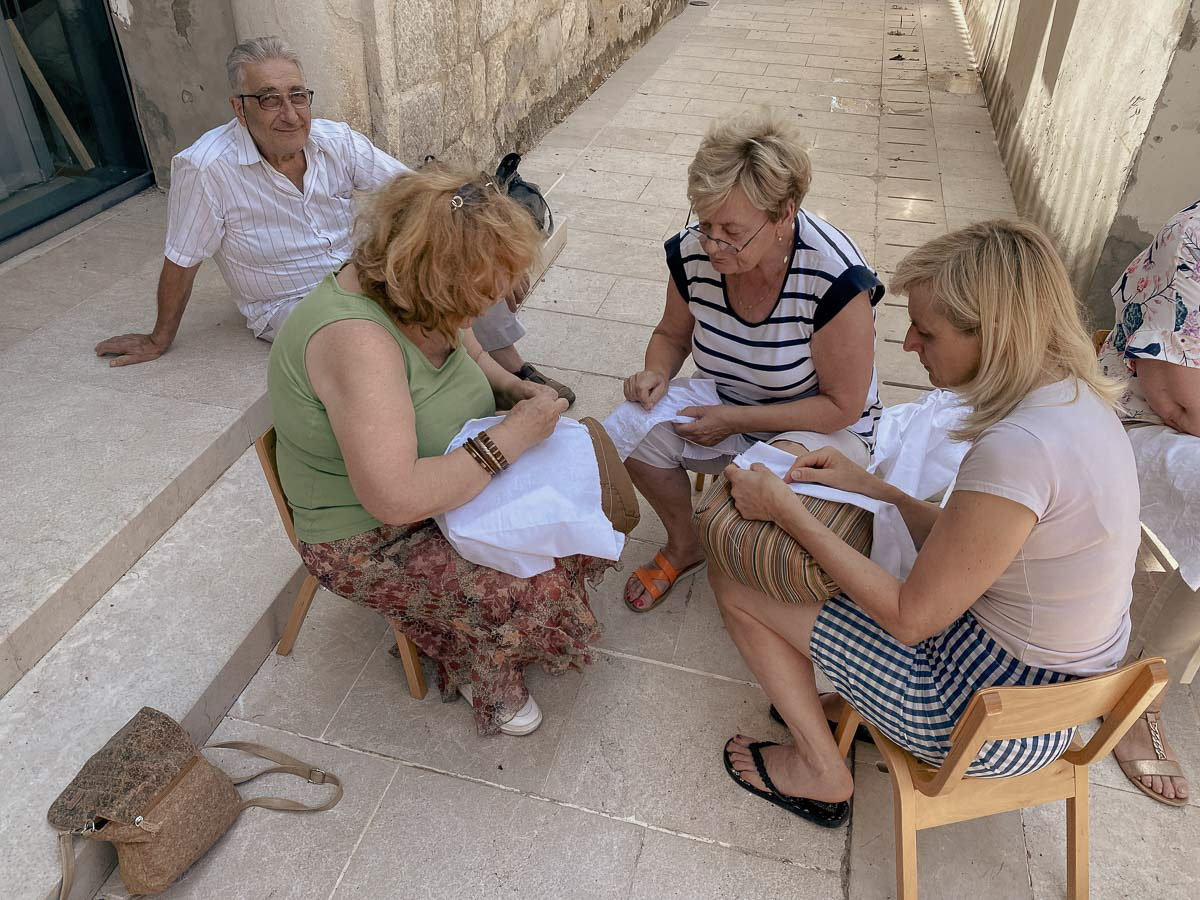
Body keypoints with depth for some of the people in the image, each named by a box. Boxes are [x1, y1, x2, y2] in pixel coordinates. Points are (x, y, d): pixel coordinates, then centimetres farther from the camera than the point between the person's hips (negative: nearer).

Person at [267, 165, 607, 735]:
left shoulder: (420, 301, -7)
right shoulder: (355, 339, -34)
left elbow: (470, 355, 16)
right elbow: (395, 497, -38)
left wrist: (513, 389, -6)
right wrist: (513, 437, -31)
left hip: (445, 476, 9)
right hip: (371, 539, -9)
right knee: (536, 589, -22)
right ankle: (485, 676, 12)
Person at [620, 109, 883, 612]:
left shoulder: (835, 279, -30)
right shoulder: (693, 253, -15)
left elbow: (842, 406, -21)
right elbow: (672, 335, 6)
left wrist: (736, 420, -25)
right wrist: (657, 373, -18)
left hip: (822, 426, -4)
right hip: (724, 411, 5)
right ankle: (684, 547, 8)